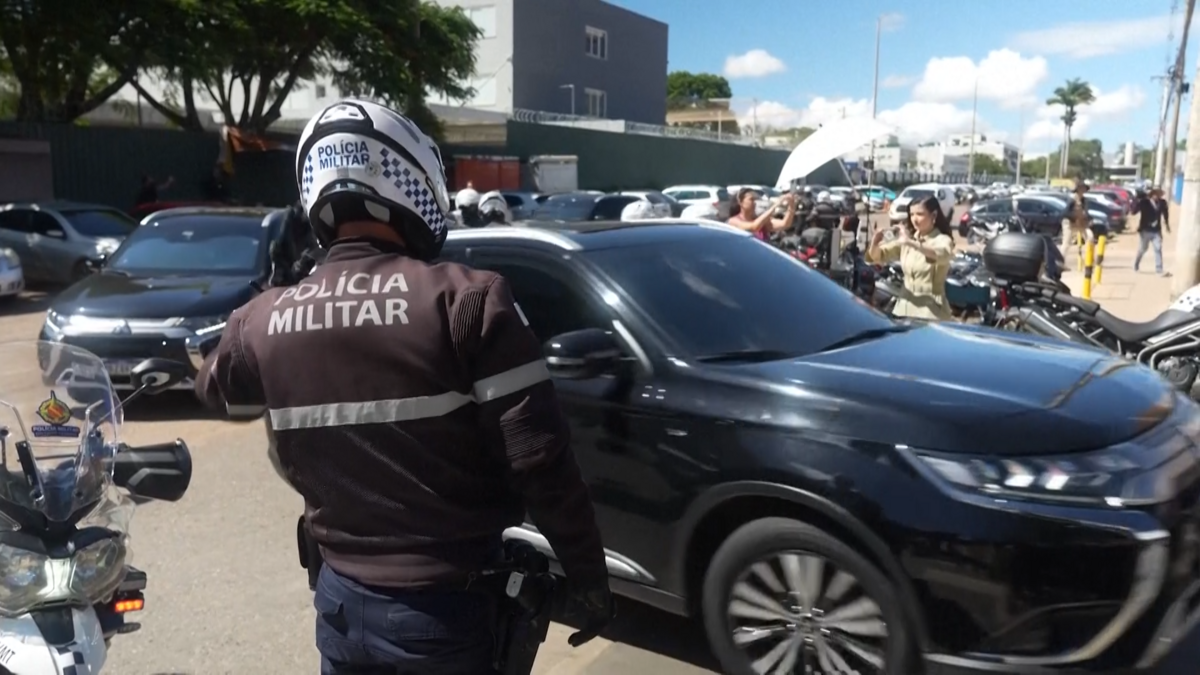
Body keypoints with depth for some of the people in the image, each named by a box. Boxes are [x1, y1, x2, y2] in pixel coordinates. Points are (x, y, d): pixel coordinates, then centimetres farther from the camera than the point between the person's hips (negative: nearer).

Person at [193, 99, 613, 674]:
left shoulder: (265, 321, -5)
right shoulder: (463, 299, -18)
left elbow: (216, 391, 19)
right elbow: (539, 457, -20)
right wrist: (588, 576, -8)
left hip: (343, 597, 4)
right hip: (447, 603, -3)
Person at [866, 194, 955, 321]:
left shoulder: (943, 240, -3)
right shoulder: (906, 240, 12)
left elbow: (942, 255, -28)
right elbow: (876, 257, 4)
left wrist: (911, 243, -40)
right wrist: (875, 244, -19)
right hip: (905, 307, 5)